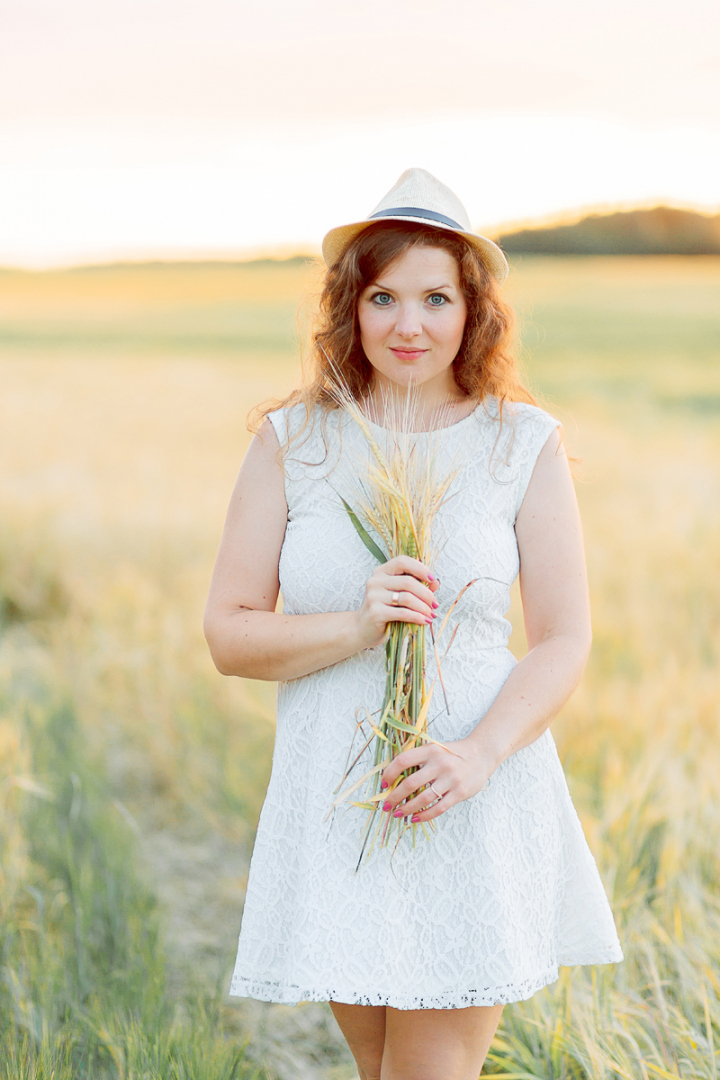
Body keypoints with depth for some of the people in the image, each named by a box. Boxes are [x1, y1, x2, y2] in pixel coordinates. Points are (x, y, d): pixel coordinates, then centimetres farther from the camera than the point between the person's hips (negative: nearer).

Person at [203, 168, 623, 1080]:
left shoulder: (524, 444, -2)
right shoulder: (292, 442, 1)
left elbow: (565, 641, -3)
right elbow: (228, 635, 0)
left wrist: (479, 752, -19)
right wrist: (357, 627, -17)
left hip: (479, 801, -1)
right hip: (336, 801, 2)